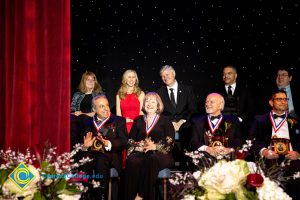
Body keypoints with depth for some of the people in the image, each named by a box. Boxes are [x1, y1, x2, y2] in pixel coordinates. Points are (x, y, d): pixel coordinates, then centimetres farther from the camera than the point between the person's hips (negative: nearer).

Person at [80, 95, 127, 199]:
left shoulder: (119, 120, 12)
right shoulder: (89, 122, 22)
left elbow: (123, 142, 0)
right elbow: (81, 140, 18)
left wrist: (108, 144, -18)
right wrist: (84, 146, -7)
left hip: (110, 155, -2)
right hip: (91, 153, 3)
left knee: (101, 161, -35)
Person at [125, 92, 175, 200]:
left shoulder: (165, 121, 16)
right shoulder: (138, 120, 24)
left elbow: (170, 141, 3)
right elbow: (130, 141, 15)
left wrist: (155, 146, -15)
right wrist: (141, 145, -7)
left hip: (160, 154, -2)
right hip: (140, 152, 2)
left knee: (151, 160, -38)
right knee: (133, 161, -34)